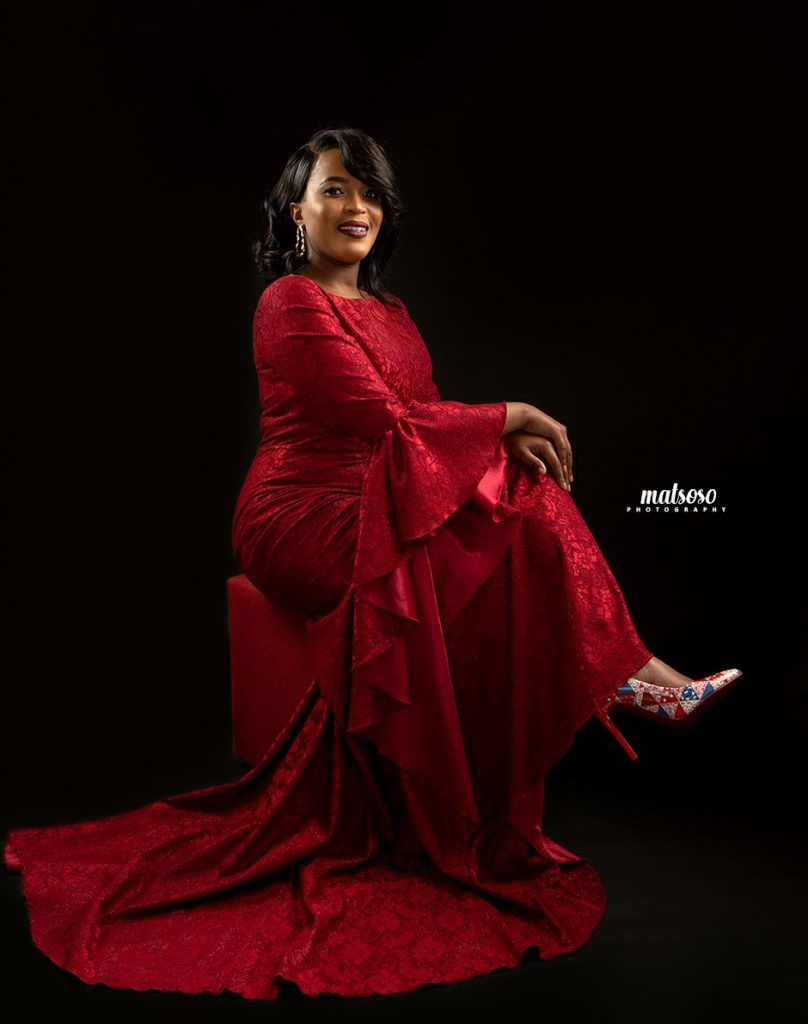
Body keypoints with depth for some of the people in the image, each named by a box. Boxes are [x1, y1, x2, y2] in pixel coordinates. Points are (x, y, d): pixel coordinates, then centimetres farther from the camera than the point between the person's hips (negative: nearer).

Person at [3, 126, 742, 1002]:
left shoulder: (387, 311, 20)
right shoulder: (292, 303, -7)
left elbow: (425, 422, 11)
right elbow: (383, 420, -16)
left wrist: (509, 439, -8)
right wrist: (507, 418, -8)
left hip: (384, 504, 8)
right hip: (303, 518, -8)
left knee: (529, 504, -15)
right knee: (477, 562, -25)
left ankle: (616, 670, -13)